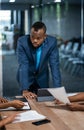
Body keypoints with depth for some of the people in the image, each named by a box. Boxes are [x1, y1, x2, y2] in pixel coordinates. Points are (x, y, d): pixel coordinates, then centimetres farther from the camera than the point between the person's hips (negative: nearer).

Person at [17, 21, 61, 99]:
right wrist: (25, 90, -41)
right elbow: (23, 65, -33)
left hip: (42, 78, 2)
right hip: (26, 77, -1)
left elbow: (54, 66, -24)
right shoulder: (22, 41, -27)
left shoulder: (52, 42, -23)